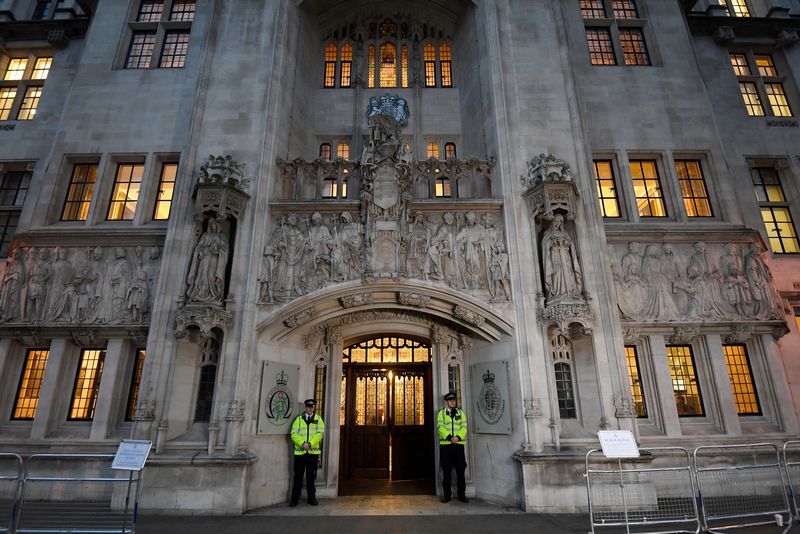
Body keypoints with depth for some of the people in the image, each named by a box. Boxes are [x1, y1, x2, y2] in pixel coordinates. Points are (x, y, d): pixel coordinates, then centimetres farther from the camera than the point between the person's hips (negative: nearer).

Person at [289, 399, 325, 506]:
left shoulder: (318, 419, 8)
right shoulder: (299, 419, 8)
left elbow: (320, 433, -5)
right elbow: (294, 434, -2)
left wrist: (310, 444, -17)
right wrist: (302, 443, -16)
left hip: (313, 452, 0)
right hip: (300, 452, 0)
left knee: (311, 476, 7)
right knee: (298, 476, 5)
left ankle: (311, 498, 18)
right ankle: (294, 499, 16)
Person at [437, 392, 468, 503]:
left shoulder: (461, 413, 13)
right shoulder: (442, 413, 7)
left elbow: (464, 427, 2)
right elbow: (440, 427, -5)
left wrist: (458, 437, -15)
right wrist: (449, 437, -18)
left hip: (458, 444, 2)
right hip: (445, 445, -1)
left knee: (460, 470, 4)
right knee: (446, 471, 3)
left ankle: (461, 494, 15)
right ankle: (447, 494, 13)